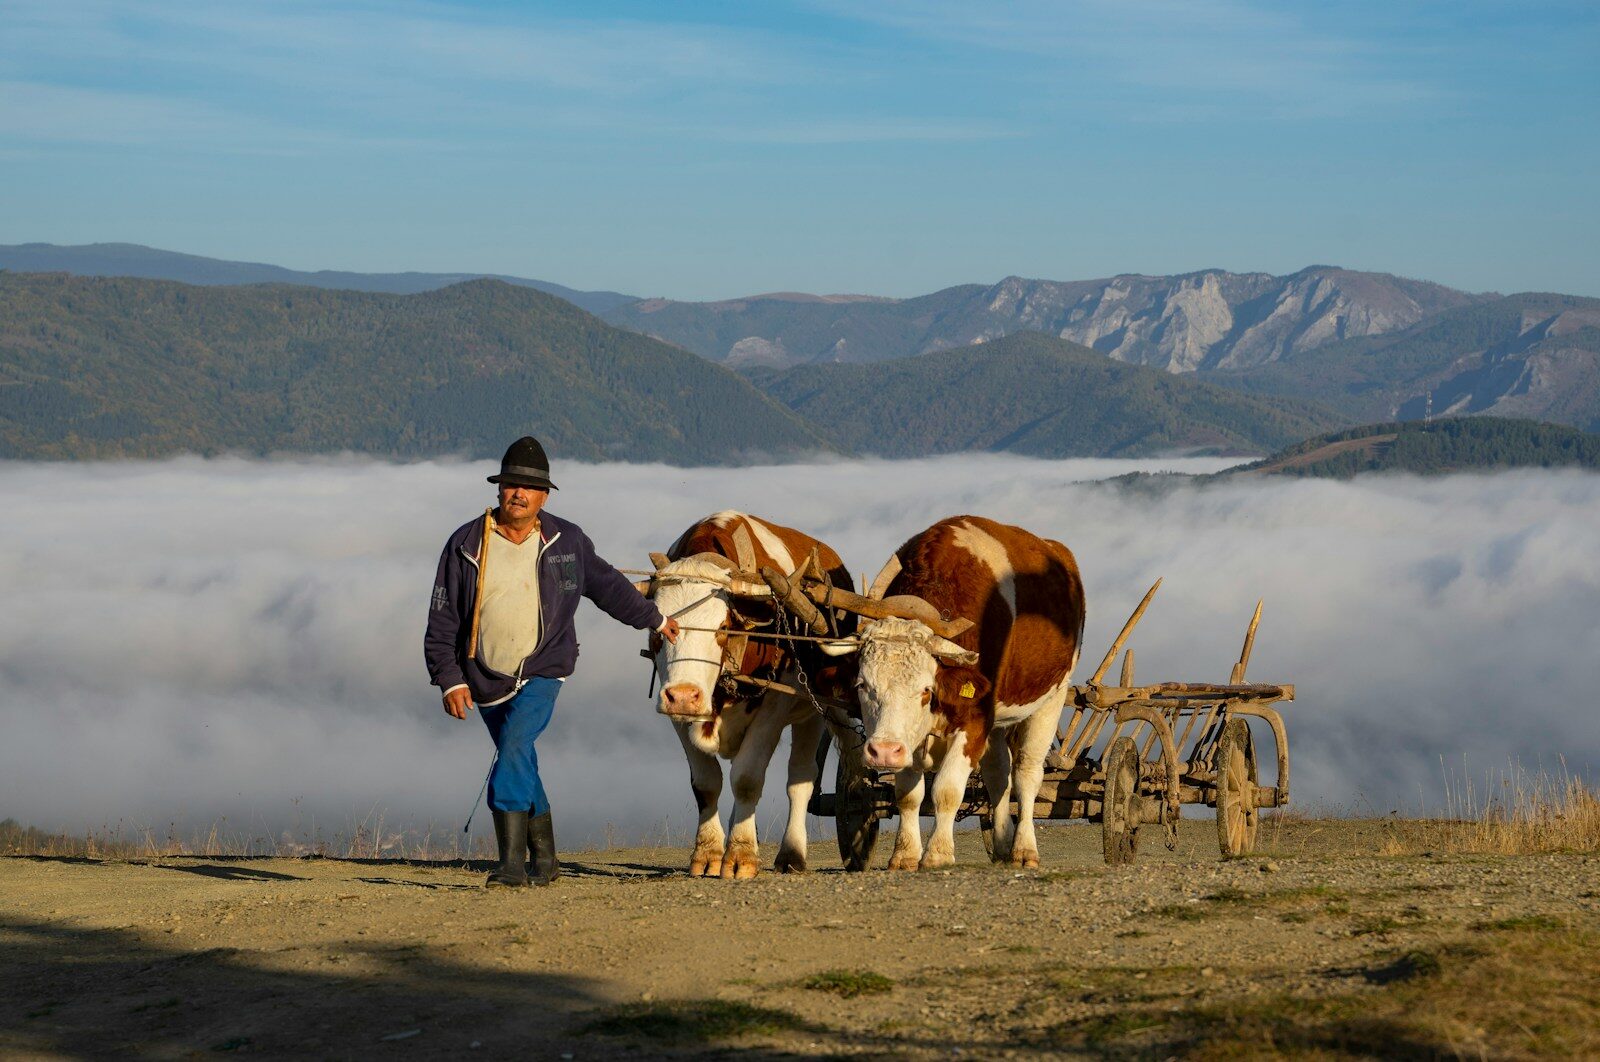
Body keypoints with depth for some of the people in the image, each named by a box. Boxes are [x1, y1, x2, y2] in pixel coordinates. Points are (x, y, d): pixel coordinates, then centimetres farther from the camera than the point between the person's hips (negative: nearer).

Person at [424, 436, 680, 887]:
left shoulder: (567, 541, 0)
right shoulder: (466, 545, -3)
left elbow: (607, 585, 18)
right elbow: (441, 621, -1)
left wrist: (653, 618, 28)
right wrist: (449, 680, -8)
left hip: (542, 671, -2)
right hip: (485, 677, 2)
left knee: (515, 748, -24)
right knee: (522, 768, 11)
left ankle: (512, 861, -26)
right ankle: (544, 858, 27)